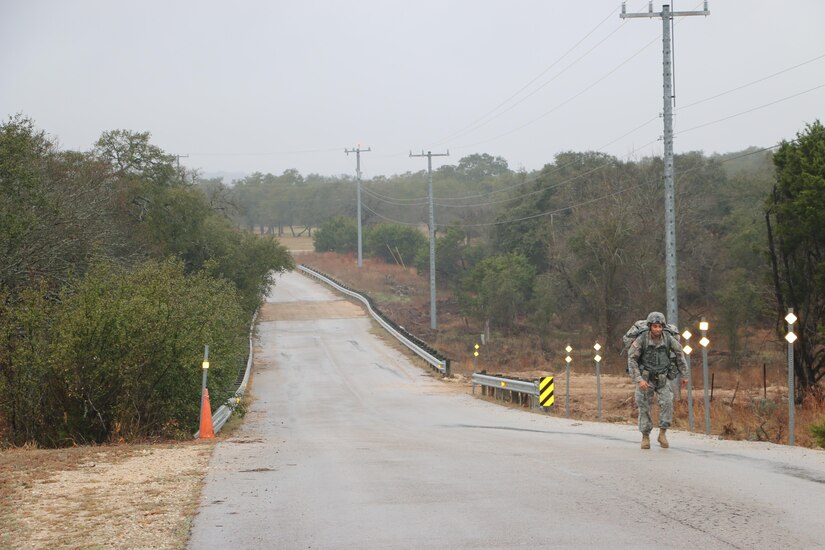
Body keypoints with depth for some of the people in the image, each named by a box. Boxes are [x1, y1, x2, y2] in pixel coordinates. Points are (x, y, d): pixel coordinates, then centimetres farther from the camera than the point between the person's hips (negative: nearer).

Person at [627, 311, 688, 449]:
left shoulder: (668, 338, -14)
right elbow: (631, 360, -18)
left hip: (662, 378, 2)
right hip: (645, 378, -1)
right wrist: (639, 380, -27)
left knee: (667, 403, -16)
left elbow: (679, 354, 3)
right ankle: (645, 437, 16)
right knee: (644, 407, 0)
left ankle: (662, 434, -4)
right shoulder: (641, 339, -21)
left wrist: (685, 375, 6)